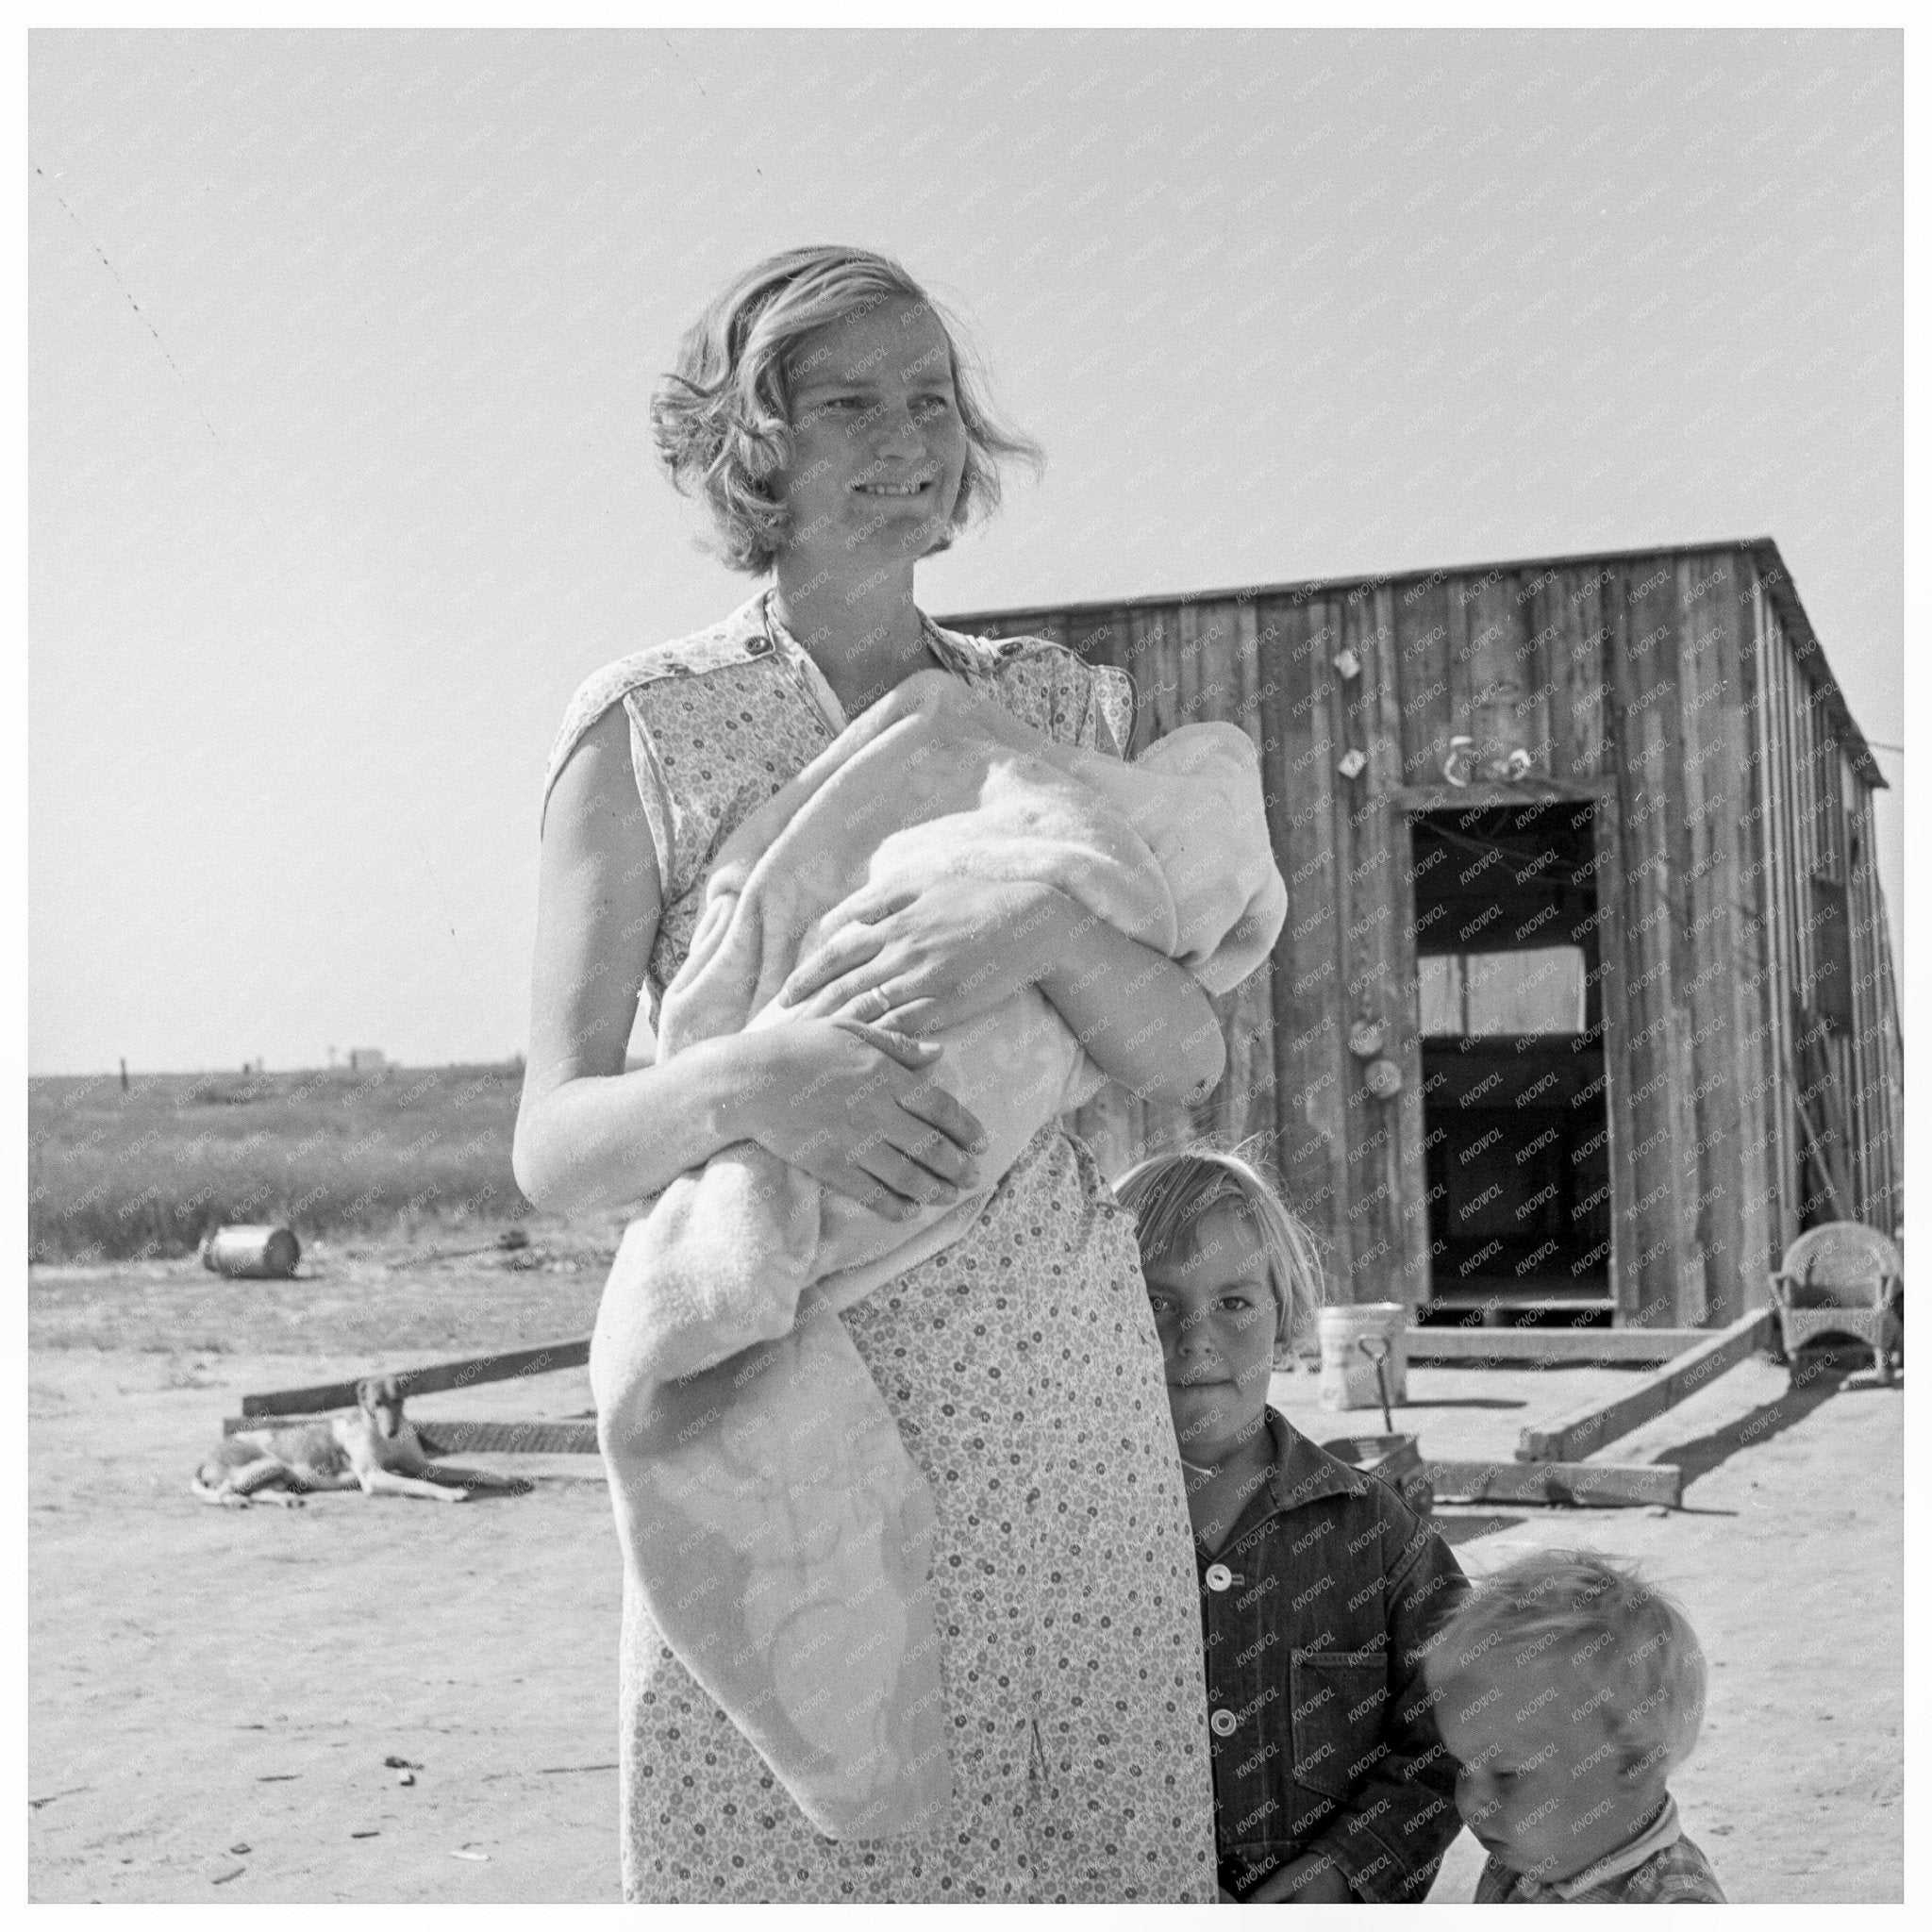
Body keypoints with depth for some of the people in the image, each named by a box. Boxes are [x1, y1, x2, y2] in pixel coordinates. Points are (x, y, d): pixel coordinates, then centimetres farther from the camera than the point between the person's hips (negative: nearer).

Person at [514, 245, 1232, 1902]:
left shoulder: (1066, 710, 11)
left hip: (1067, 1423, 3)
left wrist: (1042, 928, -20)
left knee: (1090, 1860, 5)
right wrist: (740, 1081, -25)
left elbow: (1191, 1057, 1)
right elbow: (556, 1153, -5)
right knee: (779, 1866, -2)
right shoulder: (642, 731, 0)